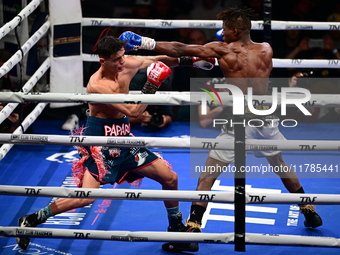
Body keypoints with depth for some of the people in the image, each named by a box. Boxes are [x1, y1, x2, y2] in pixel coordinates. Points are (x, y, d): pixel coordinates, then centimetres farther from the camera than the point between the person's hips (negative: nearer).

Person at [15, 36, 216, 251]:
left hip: (123, 138, 8)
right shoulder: (97, 85, -24)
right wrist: (152, 84, -23)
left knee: (170, 178, 7)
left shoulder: (127, 65, -2)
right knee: (86, 197, -22)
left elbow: (159, 61, 16)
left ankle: (176, 227, 29)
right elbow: (133, 111, -25)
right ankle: (31, 220, -9)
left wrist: (190, 60, 12)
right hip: (100, 140, -8)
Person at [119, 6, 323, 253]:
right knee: (281, 166, 28)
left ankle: (192, 229, -9)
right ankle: (310, 213, 38)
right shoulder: (266, 50, 2)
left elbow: (179, 49, -8)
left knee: (206, 177, 1)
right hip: (266, 121, 5)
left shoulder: (223, 50, -7)